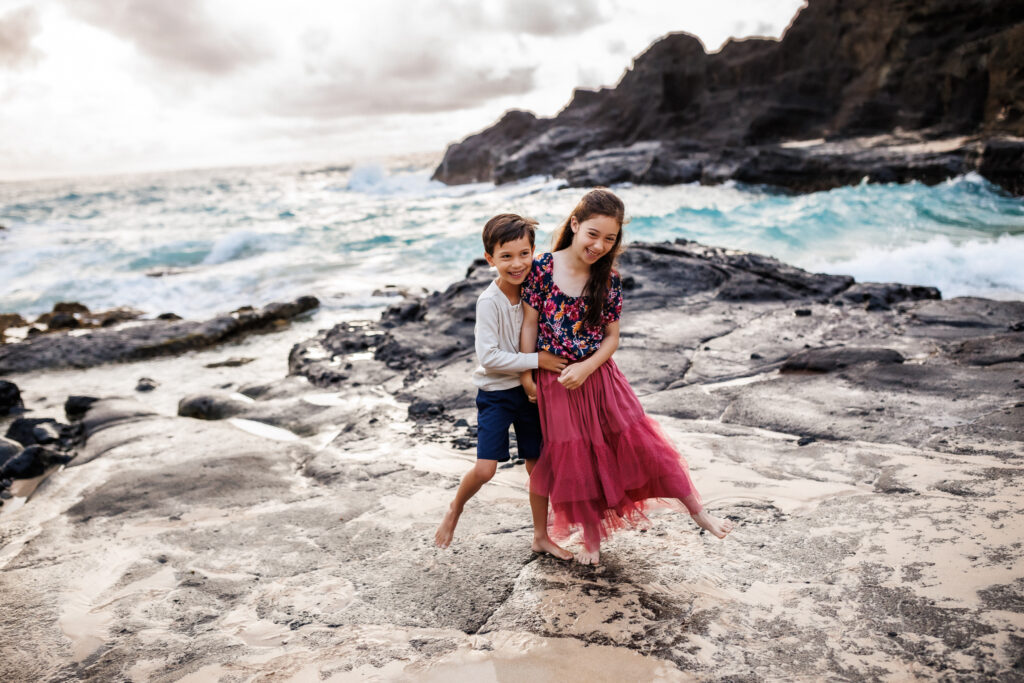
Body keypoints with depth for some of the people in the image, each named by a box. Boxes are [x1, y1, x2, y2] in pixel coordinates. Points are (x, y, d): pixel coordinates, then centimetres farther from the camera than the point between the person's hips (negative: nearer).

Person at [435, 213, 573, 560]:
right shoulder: (490, 301, -20)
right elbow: (489, 357, -24)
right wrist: (537, 360, -22)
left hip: (529, 389, 6)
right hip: (496, 392, -5)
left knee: (537, 464, 11)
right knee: (485, 469, -12)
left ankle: (541, 536, 27)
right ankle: (455, 509, 20)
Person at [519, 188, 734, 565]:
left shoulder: (609, 280, -5)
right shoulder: (543, 268, -10)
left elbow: (611, 338, -2)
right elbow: (529, 323, -4)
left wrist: (585, 368, -17)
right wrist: (526, 375, -4)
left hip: (598, 377, 1)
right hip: (554, 383, -1)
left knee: (642, 444, 2)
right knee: (575, 462, 10)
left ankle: (698, 511, 20)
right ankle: (591, 537, 30)